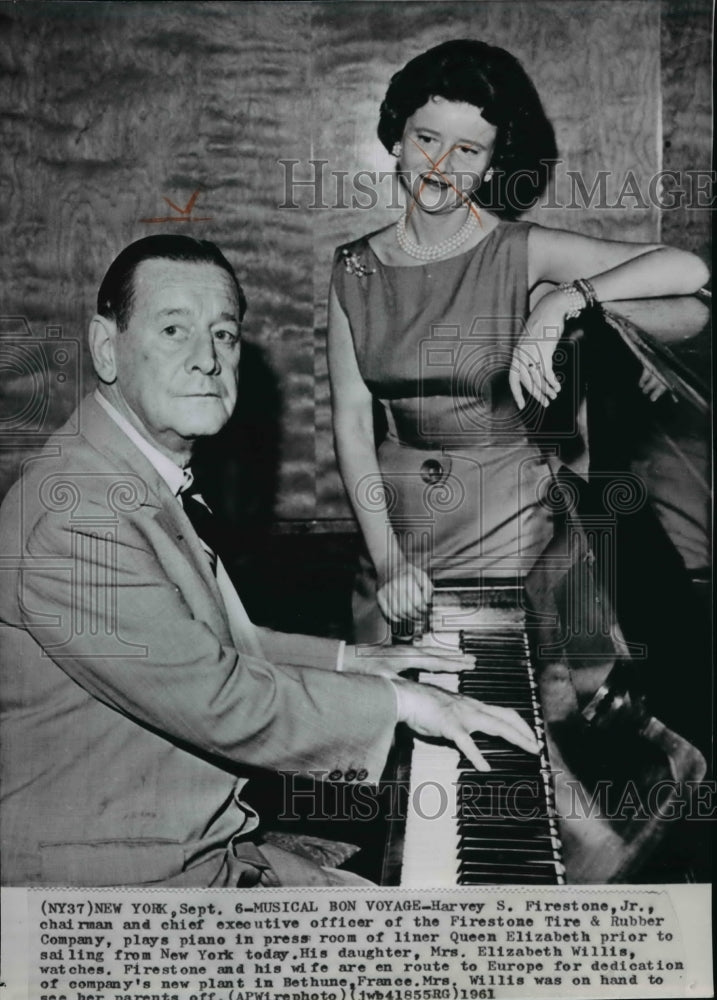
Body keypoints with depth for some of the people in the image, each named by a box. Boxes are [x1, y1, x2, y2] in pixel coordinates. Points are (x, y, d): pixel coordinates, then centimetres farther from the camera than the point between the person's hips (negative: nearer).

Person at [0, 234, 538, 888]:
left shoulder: (156, 485, 9)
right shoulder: (76, 515, -25)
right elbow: (223, 704, -26)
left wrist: (346, 660, 14)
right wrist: (400, 701, -15)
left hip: (203, 845, 10)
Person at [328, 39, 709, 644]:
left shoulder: (519, 253, -8)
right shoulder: (356, 269, 0)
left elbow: (688, 269, -17)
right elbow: (352, 422, -4)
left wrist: (562, 301, -29)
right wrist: (387, 560, -11)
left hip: (505, 527, -2)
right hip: (393, 523, 3)